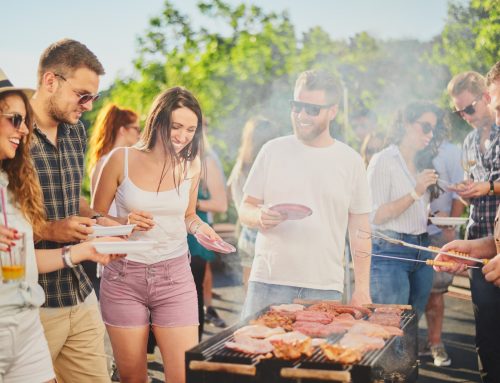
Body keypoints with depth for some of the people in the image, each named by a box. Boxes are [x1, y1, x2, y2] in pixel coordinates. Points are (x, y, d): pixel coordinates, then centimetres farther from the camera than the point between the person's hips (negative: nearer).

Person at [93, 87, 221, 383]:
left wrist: (200, 227, -3)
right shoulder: (122, 159, -5)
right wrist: (125, 223, -17)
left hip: (175, 275, 1)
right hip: (124, 277, -1)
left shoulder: (191, 165, 3)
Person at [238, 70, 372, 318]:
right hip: (269, 282, 1)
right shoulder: (273, 151, 6)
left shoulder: (351, 161, 5)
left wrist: (362, 288, 3)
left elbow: (360, 230, 7)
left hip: (325, 288, 0)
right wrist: (259, 217, -15)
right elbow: (245, 209, 9)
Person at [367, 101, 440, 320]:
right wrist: (415, 193, -20)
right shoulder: (383, 160, -8)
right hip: (390, 253, -7)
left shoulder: (422, 163, 15)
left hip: (421, 251, 7)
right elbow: (376, 216, -15)